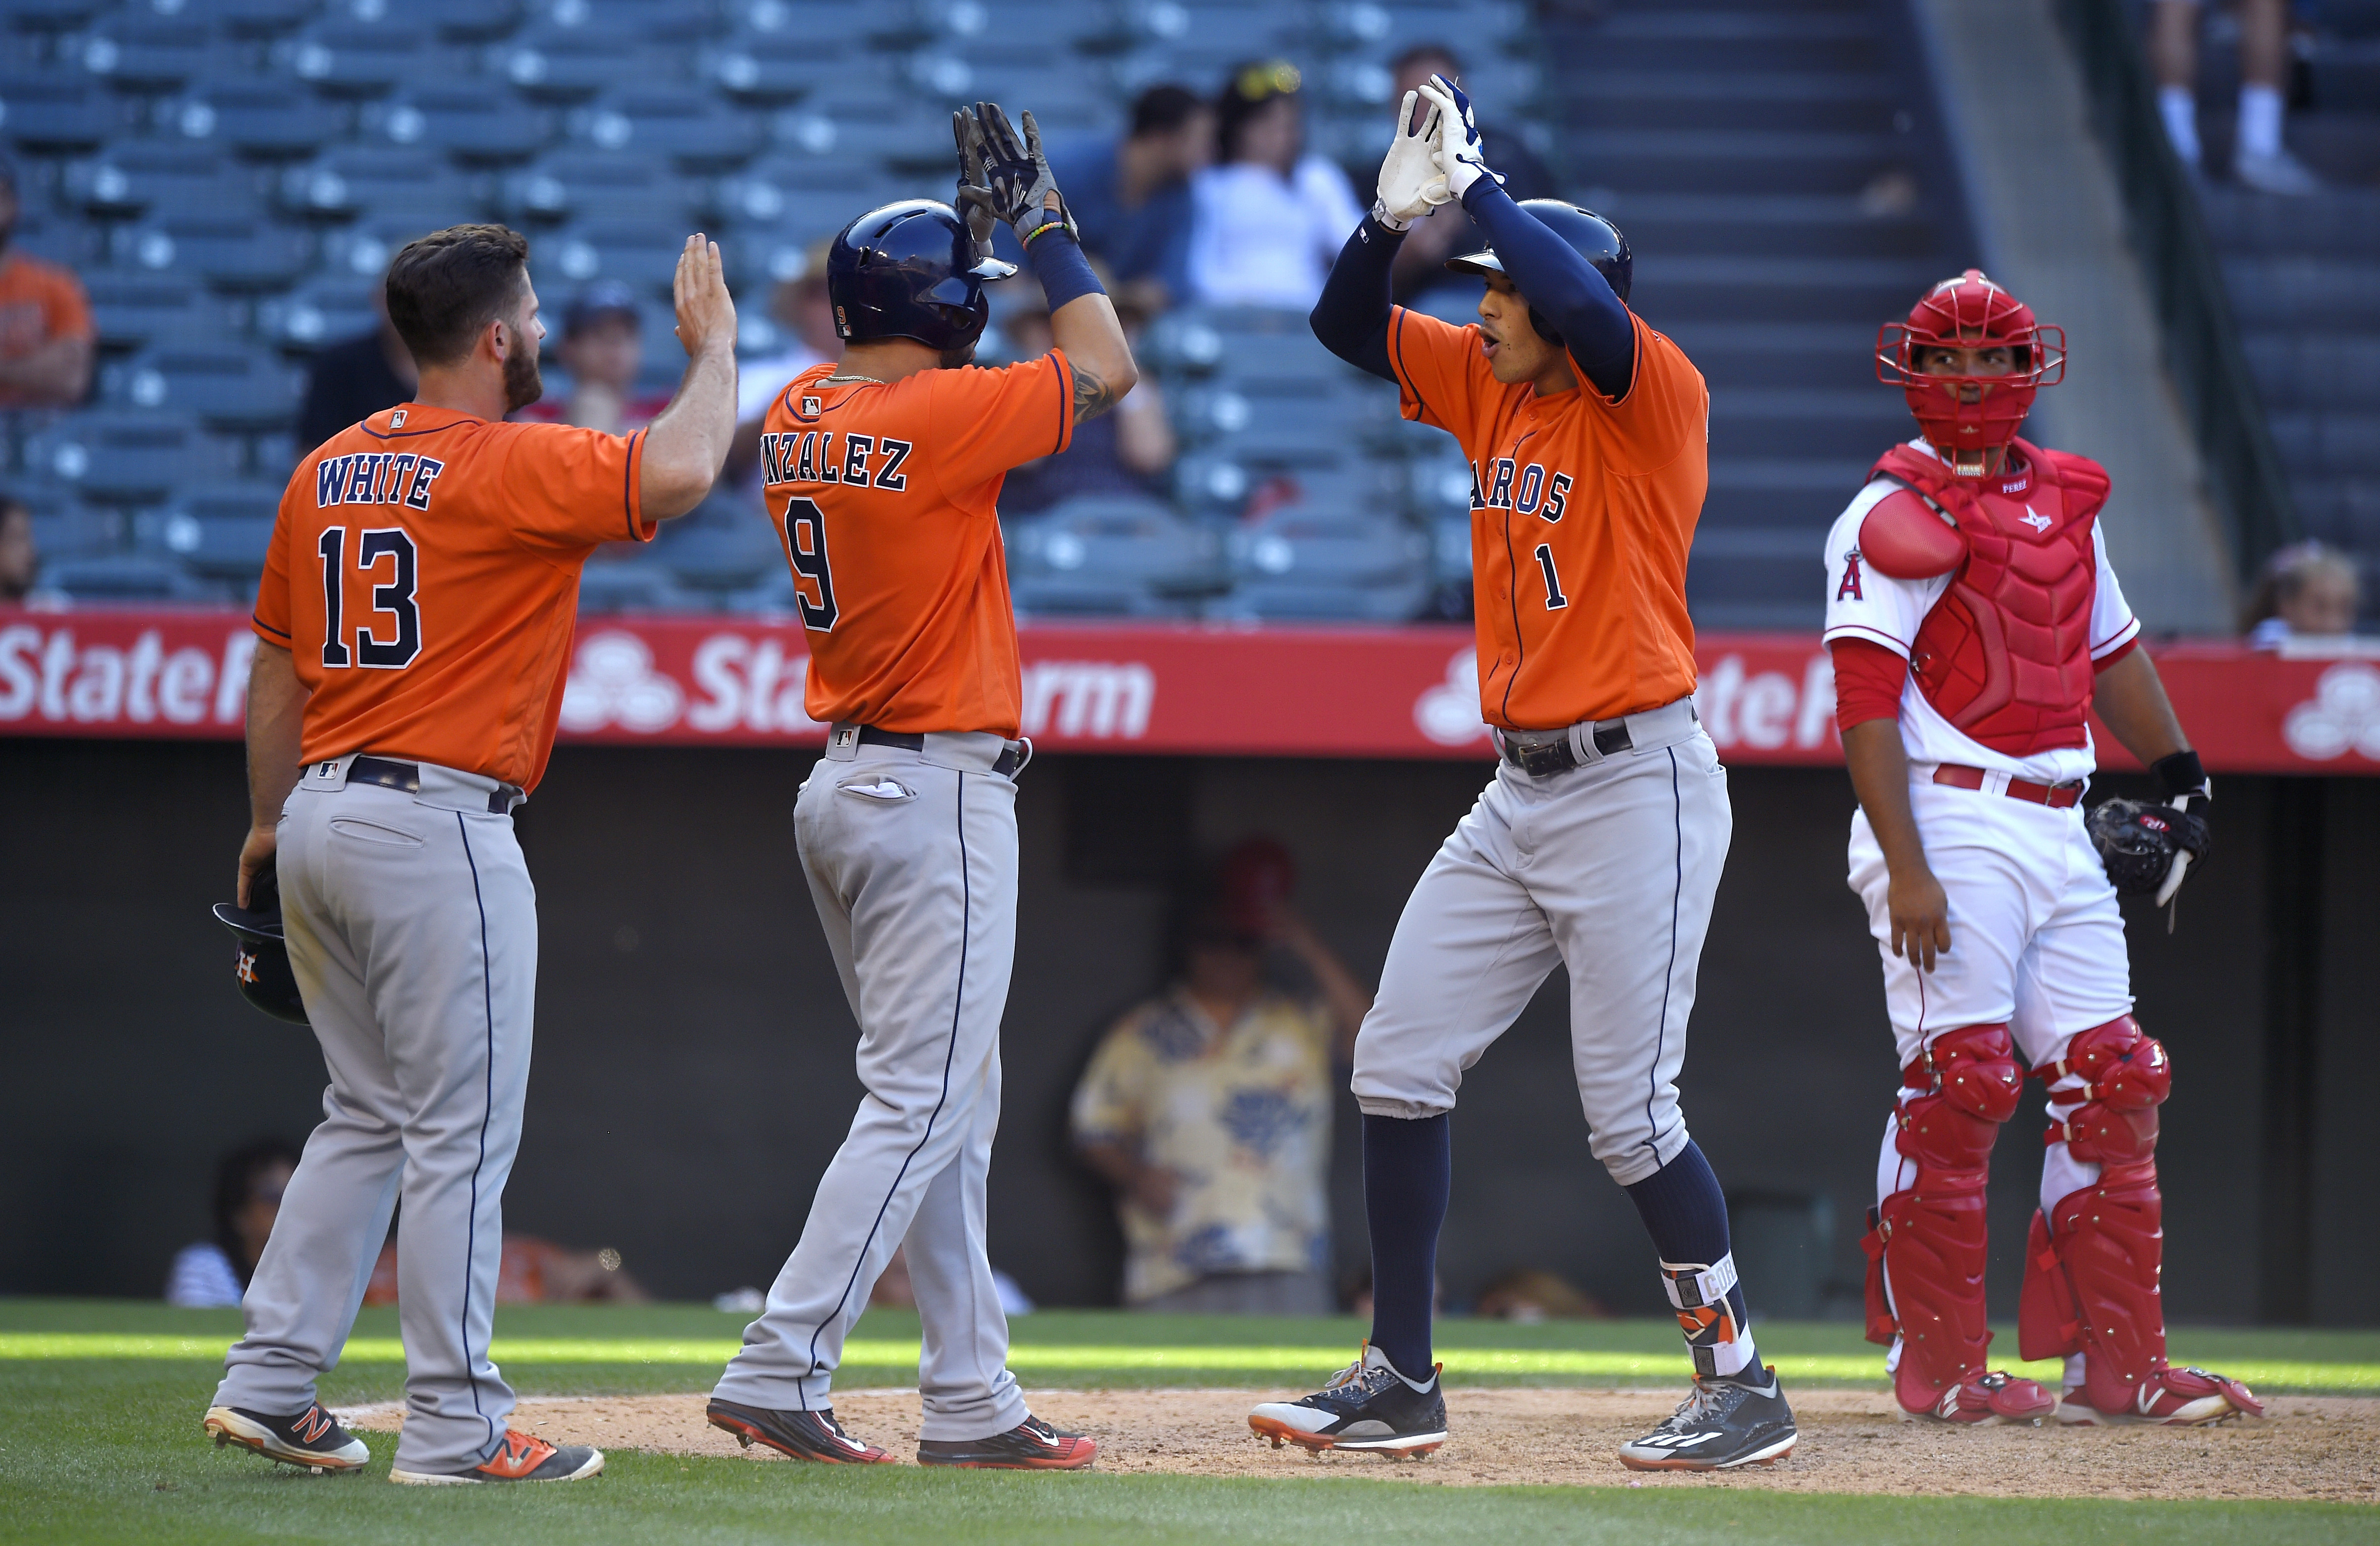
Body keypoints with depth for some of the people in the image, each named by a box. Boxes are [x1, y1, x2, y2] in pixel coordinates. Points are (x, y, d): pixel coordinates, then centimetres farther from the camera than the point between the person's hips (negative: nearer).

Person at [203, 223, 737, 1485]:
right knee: (462, 1131, -3)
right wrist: (713, 345, -9)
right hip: (437, 825, -8)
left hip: (319, 817, 8)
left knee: (369, 1118, 17)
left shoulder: (327, 471, 12)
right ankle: (454, 1427, -2)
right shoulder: (512, 468, -12)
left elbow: (276, 662, 18)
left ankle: (268, 1383, 15)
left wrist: (268, 823, 28)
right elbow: (677, 473, -27)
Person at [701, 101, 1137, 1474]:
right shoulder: (934, 418, -17)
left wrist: (982, 234, 20)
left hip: (847, 783, 9)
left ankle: (971, 1399, 14)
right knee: (921, 1107, -8)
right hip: (940, 794, -9)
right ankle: (780, 1370, -14)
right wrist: (1046, 230, 2)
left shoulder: (802, 415, 7)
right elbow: (1107, 369, -8)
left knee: (956, 1109, 13)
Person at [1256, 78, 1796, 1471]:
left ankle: (1745, 1386, 3)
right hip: (1520, 792, 8)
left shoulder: (1655, 395, -13)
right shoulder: (1486, 385, 9)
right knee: (1400, 1065, 5)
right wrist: (1399, 206, -8)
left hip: (1640, 786, -8)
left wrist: (1478, 180, -22)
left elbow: (1585, 305, -32)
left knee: (1631, 1112, -10)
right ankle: (1401, 1383, 12)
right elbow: (1347, 325, 9)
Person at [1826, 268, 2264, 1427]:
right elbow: (1866, 706, -13)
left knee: (2108, 1083, 5)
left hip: (2059, 829, 7)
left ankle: (2115, 1363, 9)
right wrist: (1908, 870, -20)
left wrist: (2177, 768, 25)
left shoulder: (2065, 498, 16)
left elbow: (2110, 647, 29)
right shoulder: (1891, 517, -7)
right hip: (1948, 822, -7)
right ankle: (1937, 1366, -2)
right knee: (1957, 1083, -9)